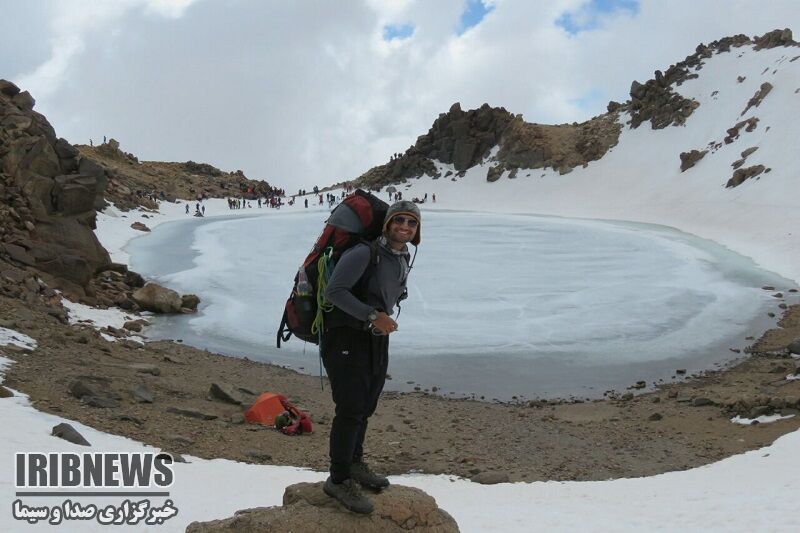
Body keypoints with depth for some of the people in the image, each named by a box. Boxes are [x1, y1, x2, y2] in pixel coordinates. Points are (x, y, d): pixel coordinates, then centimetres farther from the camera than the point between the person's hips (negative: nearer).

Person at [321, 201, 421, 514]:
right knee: (351, 409, -10)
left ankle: (354, 464, 35)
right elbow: (334, 291, -24)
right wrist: (372, 315, -30)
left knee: (365, 407, 17)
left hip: (377, 341, 8)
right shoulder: (364, 253, -18)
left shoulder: (404, 262, 7)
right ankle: (339, 480, 2)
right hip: (346, 338, -8)